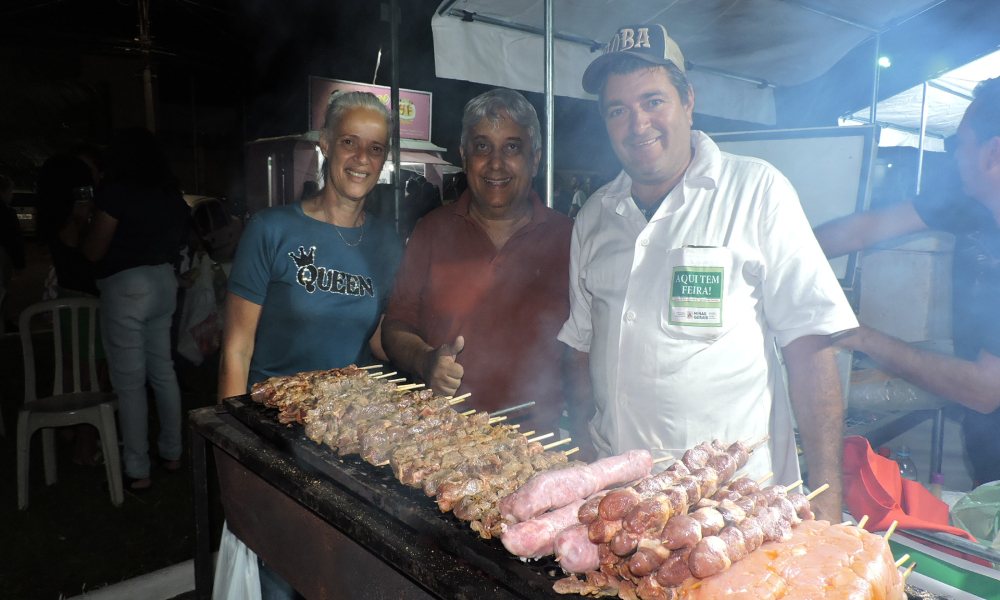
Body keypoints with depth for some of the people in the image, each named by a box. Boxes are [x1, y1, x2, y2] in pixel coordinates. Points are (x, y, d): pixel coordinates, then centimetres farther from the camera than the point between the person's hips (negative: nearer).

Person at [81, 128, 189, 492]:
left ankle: (137, 473, 8)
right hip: (163, 282, 7)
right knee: (163, 371, 15)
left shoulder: (117, 190, -13)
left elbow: (94, 251, -11)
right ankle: (171, 453, 25)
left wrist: (85, 226, 7)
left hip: (125, 287, -7)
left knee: (129, 382, 0)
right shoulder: (171, 193, 7)